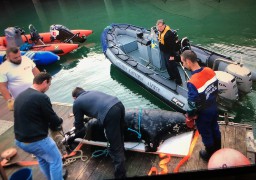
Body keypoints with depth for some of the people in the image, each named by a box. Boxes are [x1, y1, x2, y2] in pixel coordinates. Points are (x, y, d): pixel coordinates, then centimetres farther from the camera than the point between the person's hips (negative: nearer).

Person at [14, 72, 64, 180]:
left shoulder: (20, 96, 6)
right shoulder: (41, 97, -21)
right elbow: (54, 121, -13)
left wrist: (52, 124, 15)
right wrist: (60, 121, 11)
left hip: (20, 140, 9)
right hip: (36, 141, -9)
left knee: (42, 158, 31)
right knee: (55, 160, 14)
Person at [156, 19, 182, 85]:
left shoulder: (169, 33, -28)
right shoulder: (160, 32, 2)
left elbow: (172, 45, -25)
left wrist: (172, 55, -23)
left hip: (169, 53, -9)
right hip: (164, 52, 9)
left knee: (173, 67, -2)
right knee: (167, 65, 21)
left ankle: (178, 81, 9)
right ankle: (172, 77, 40)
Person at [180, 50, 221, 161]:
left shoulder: (193, 82, -35)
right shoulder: (210, 71, -13)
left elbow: (193, 105, -25)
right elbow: (216, 89, 2)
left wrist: (189, 116, -6)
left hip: (203, 114, -6)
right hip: (214, 108, 7)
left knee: (206, 134, 19)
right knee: (215, 129, 28)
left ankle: (210, 155, 44)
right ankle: (218, 151, 52)